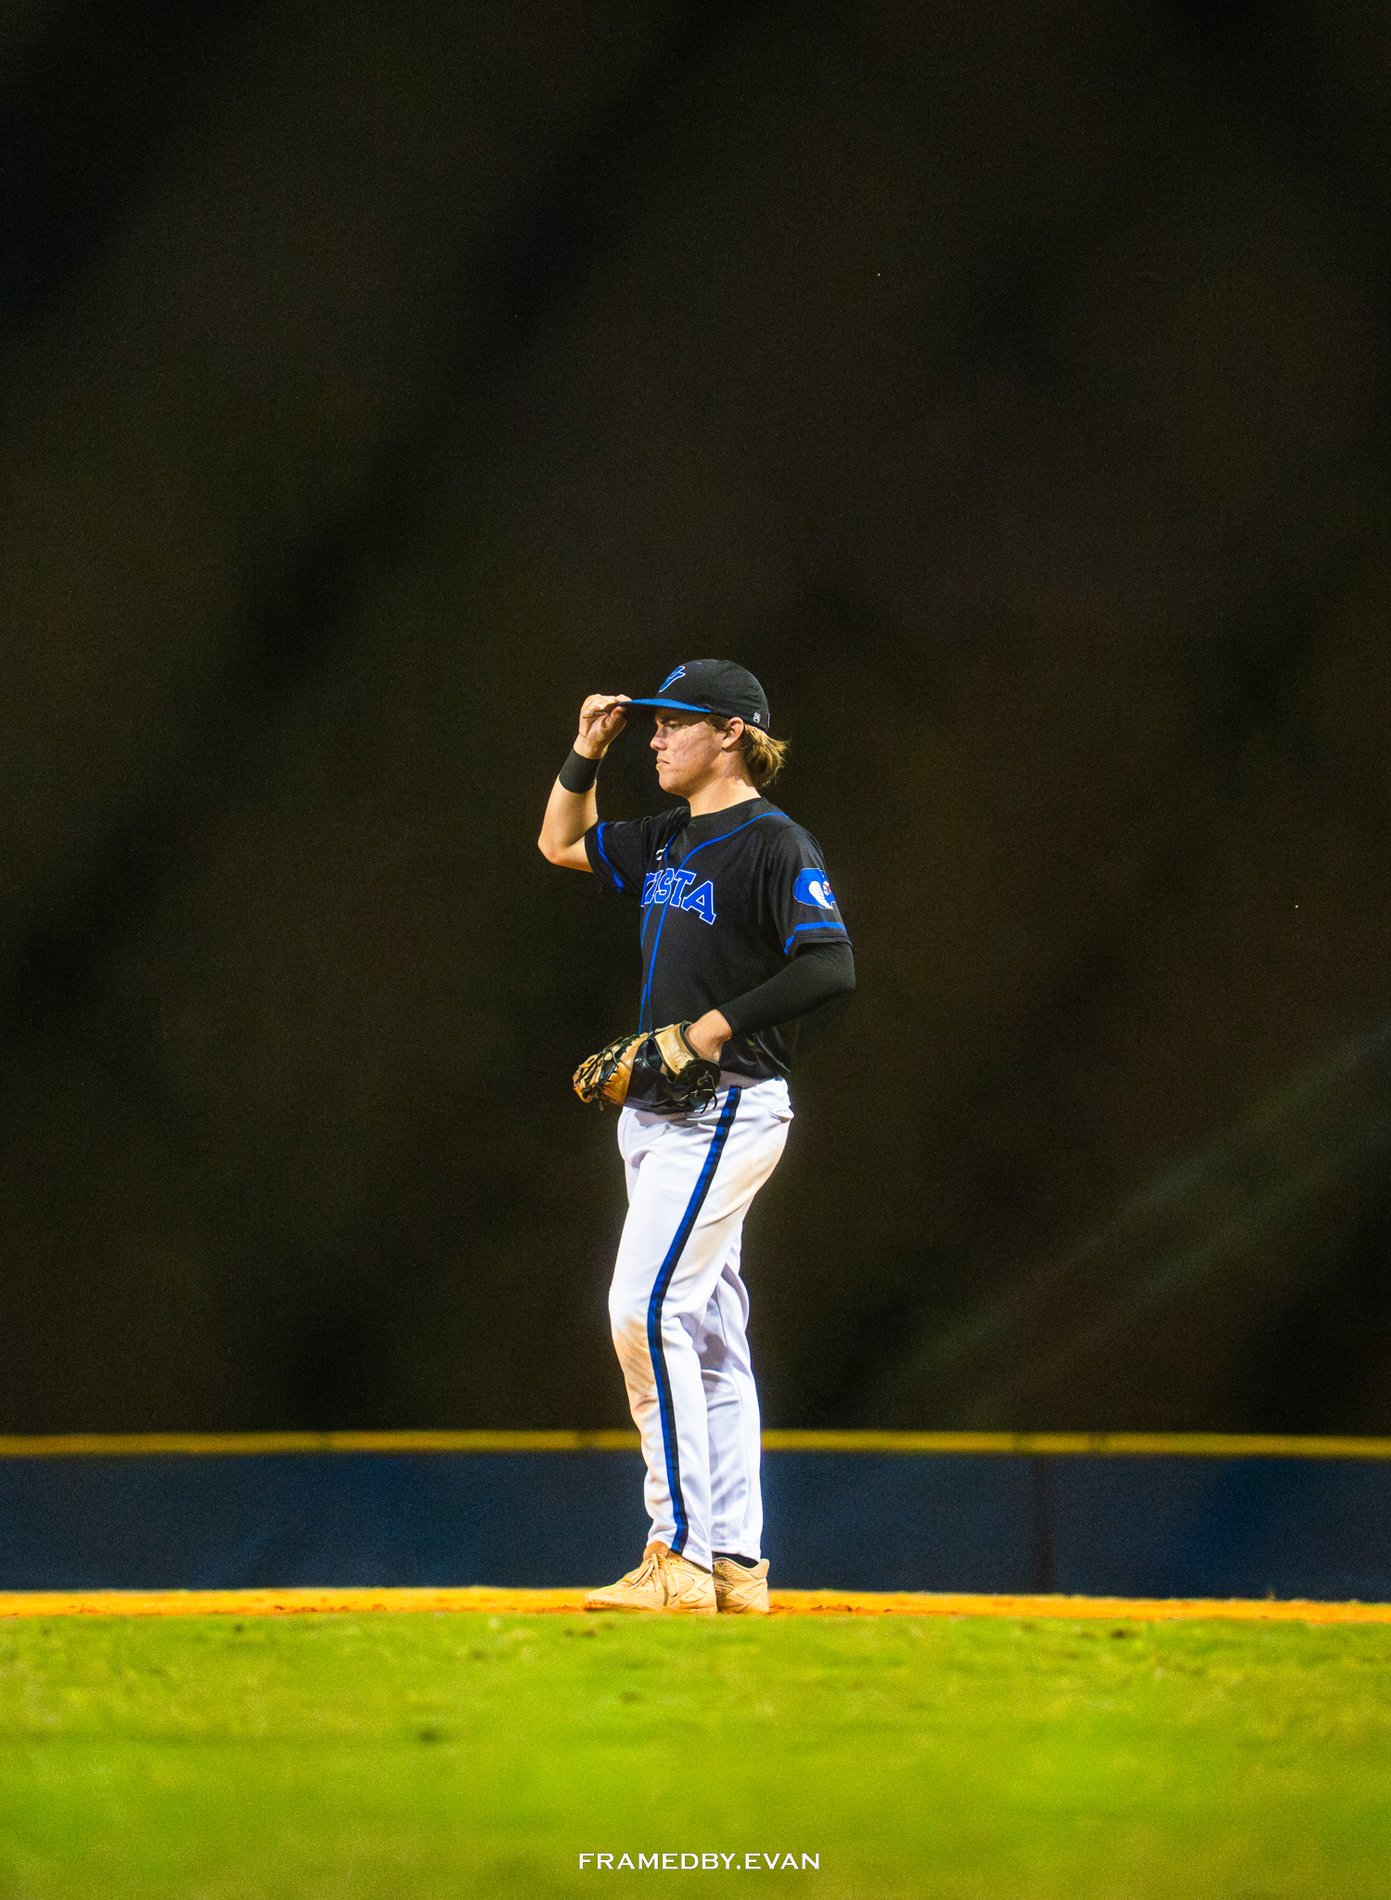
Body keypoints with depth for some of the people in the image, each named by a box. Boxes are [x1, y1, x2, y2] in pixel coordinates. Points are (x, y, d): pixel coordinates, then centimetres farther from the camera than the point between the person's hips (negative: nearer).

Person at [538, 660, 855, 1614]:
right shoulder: (667, 843, 16)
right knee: (708, 1333, 8)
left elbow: (830, 967, -21)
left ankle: (682, 1552, -18)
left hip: (728, 1108, -9)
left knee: (647, 1308, -17)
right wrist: (588, 752, 16)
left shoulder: (774, 844, -11)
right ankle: (735, 1564, 9)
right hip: (662, 1114, 9)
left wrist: (717, 1026, -22)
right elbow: (562, 843, 31)